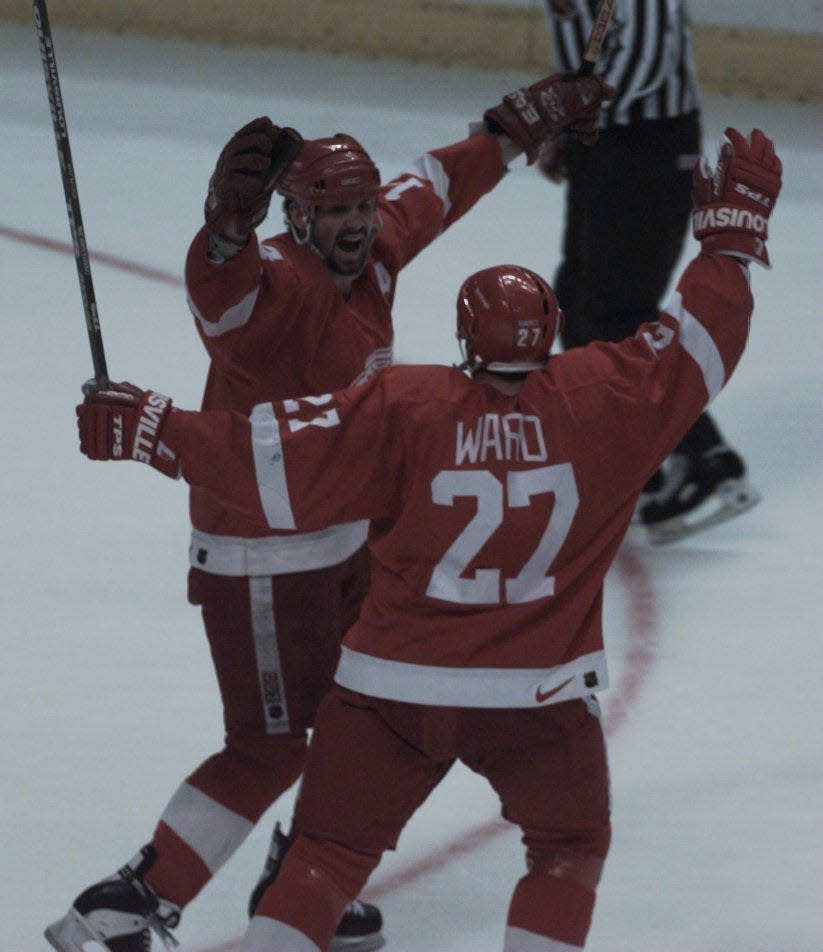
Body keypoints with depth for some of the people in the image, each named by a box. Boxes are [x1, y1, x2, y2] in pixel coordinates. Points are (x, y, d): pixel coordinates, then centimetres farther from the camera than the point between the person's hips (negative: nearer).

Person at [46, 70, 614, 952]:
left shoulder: (374, 254, 0)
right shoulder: (272, 284, -26)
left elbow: (438, 186, 19)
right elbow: (220, 282, -50)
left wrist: (523, 122, 27)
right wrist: (230, 217, -71)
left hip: (344, 538, 9)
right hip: (261, 562, -9)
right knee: (270, 748, -9)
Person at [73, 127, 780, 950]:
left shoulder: (401, 412, -9)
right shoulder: (600, 402, -7)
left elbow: (280, 464, -12)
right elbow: (698, 344, 4)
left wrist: (149, 429, -3)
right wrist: (733, 231, 18)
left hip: (391, 688, 1)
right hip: (538, 696, 0)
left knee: (329, 853, 10)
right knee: (569, 847, 21)